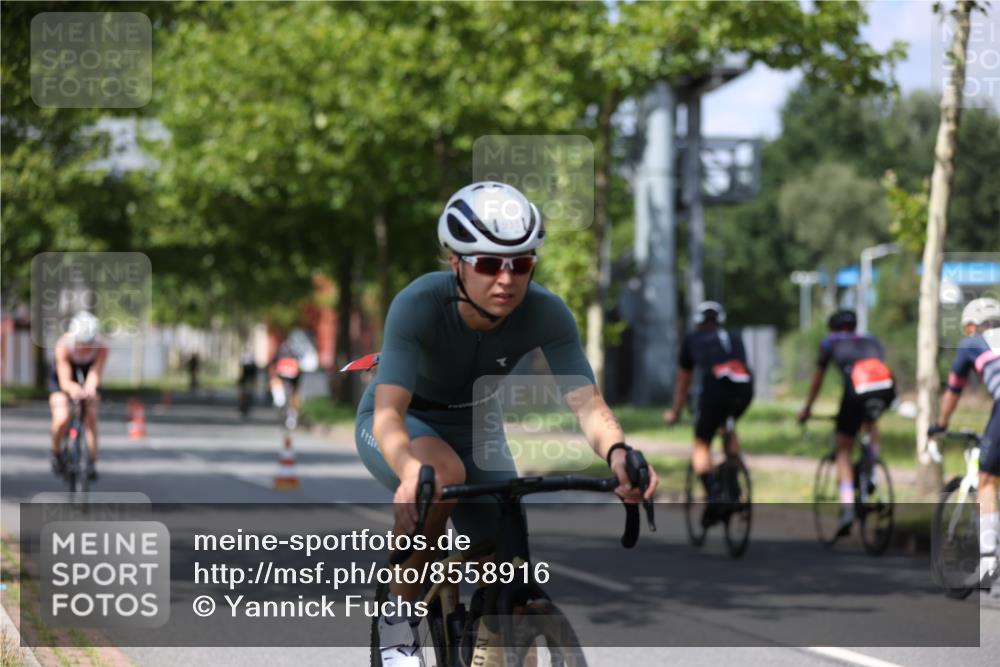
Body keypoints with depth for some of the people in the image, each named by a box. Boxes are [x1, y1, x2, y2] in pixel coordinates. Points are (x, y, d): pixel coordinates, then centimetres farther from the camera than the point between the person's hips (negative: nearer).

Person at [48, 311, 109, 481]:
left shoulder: (102, 347, -31)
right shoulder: (64, 346, -35)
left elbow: (95, 374, -40)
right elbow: (65, 381, -40)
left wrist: (90, 387, -64)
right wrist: (73, 389, -63)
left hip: (86, 380, 2)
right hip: (62, 380, -2)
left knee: (91, 416, -19)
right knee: (62, 419, -22)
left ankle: (92, 462, -8)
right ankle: (56, 453, 6)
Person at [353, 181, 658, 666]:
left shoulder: (547, 314, -25)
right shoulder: (418, 306, -34)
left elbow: (587, 403, -33)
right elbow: (388, 412, -43)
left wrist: (617, 453, -56)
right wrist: (412, 472, -65)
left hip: (474, 428, 4)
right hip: (402, 428, -4)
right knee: (445, 474, -37)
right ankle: (397, 620, -17)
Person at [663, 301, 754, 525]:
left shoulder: (692, 340, 26)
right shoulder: (735, 337, 33)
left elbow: (683, 382, 34)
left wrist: (675, 413, 47)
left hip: (715, 385, -3)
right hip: (745, 387, 3)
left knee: (701, 444, 10)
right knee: (728, 427, 33)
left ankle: (712, 492, -16)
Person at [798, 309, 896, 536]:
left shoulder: (830, 342, 28)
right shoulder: (871, 341, 36)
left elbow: (818, 378, 35)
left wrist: (806, 409, 47)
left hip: (857, 389, -3)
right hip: (886, 388, 3)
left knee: (844, 450, 12)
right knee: (871, 421, 38)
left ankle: (847, 509, -4)